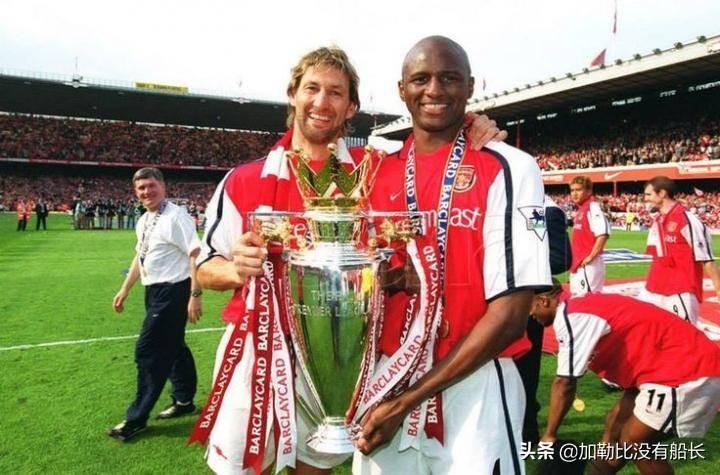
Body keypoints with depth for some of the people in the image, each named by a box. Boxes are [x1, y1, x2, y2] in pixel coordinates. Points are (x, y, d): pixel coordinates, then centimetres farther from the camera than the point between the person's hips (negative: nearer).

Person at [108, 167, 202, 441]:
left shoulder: (175, 217, -17)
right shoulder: (143, 221, 11)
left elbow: (196, 254, -22)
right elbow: (140, 257, 22)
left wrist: (195, 295, -25)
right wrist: (125, 290, 23)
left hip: (172, 291, -9)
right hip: (154, 291, 9)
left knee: (148, 352, -4)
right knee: (171, 347, 19)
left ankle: (136, 419, 11)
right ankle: (184, 401, 36)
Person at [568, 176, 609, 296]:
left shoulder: (593, 207, -12)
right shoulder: (579, 211, 16)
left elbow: (603, 234, -23)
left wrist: (590, 256, -21)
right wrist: (573, 260, 16)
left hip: (588, 264, -10)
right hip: (577, 264, 10)